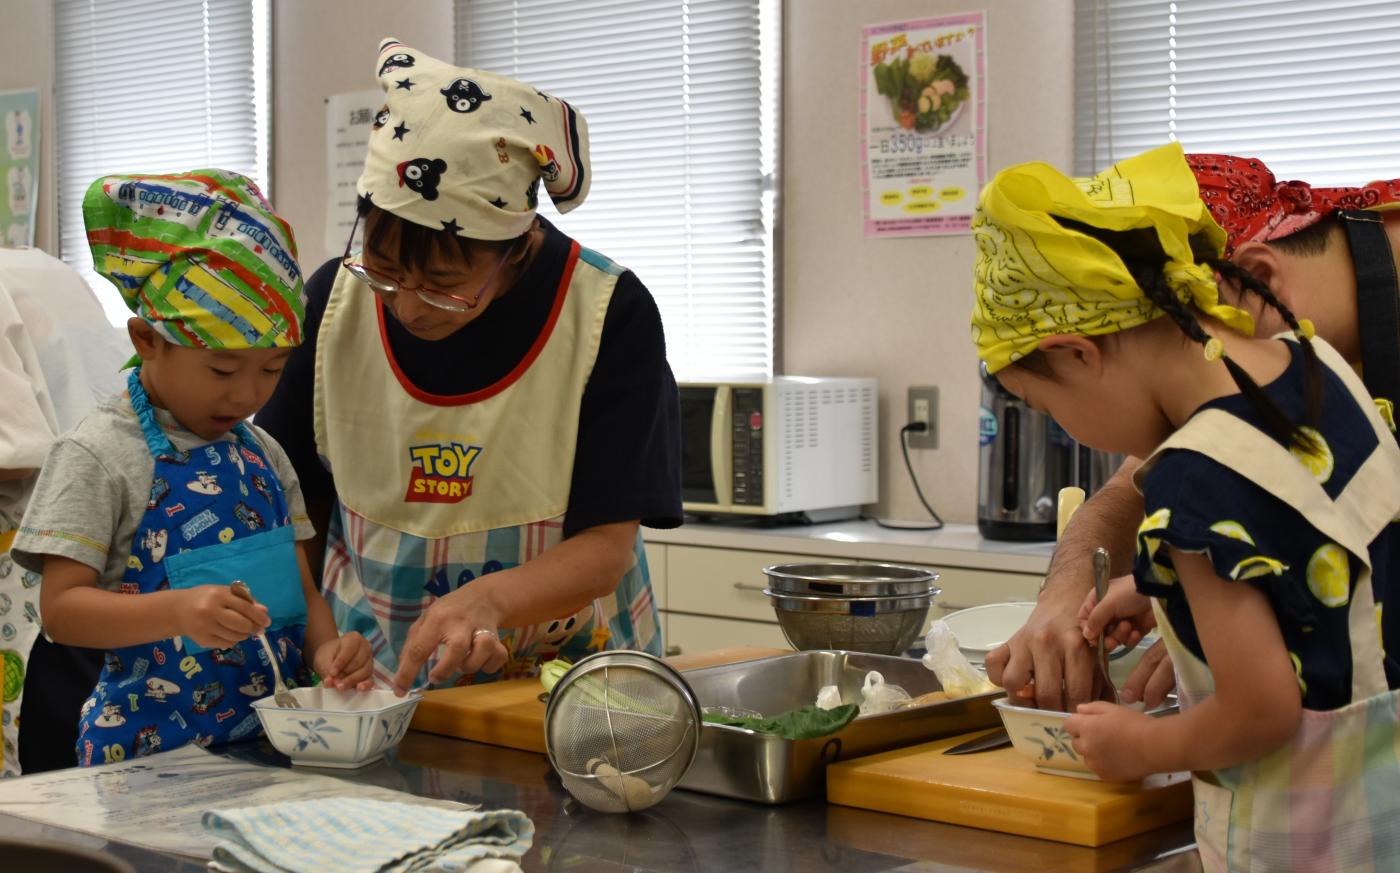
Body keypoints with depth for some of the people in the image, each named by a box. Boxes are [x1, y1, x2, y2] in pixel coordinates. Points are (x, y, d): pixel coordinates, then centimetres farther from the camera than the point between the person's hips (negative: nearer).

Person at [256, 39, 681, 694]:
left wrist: (490, 599, -28)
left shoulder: (611, 315, -12)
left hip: (563, 679, -2)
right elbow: (291, 507, 6)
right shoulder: (335, 300, -2)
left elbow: (605, 548, -10)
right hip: (367, 685, 2)